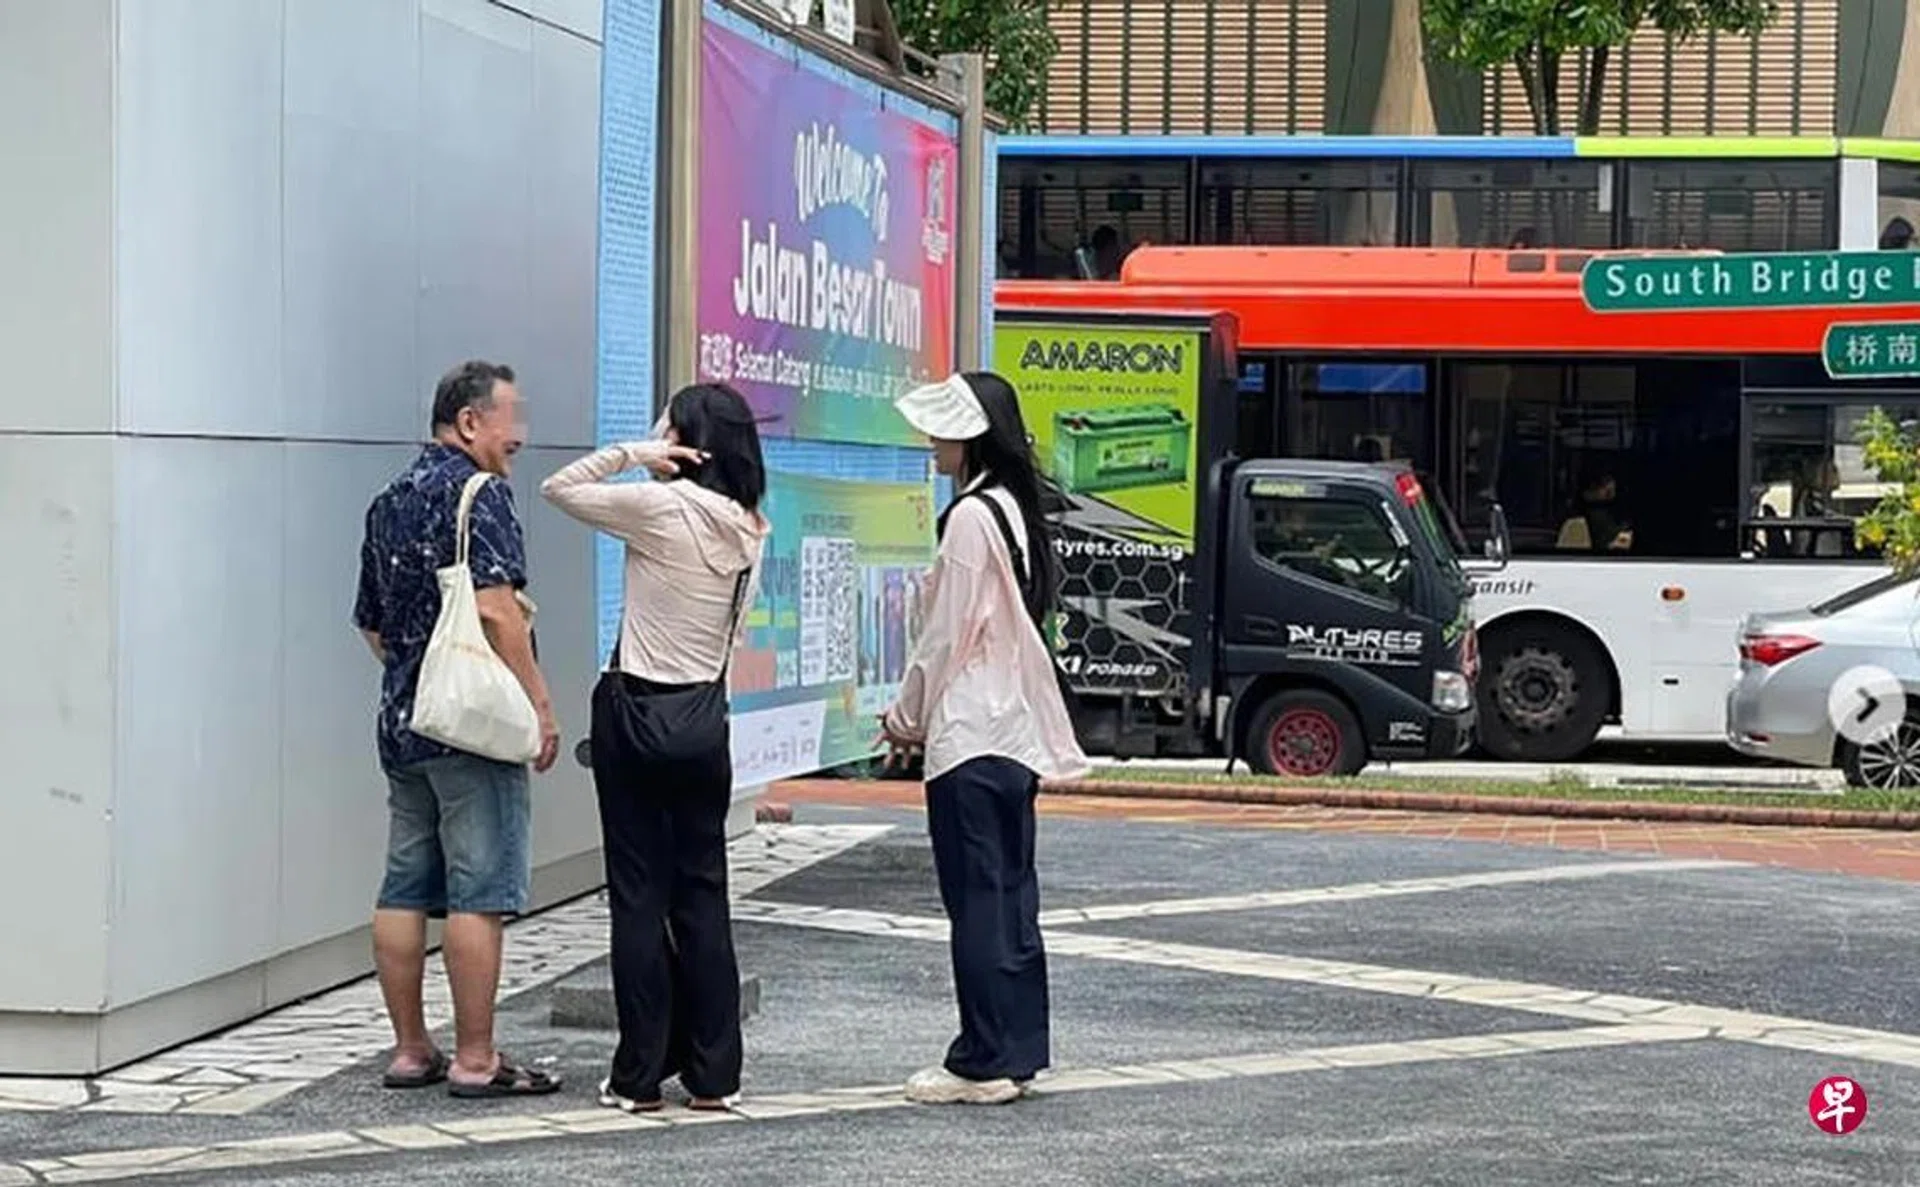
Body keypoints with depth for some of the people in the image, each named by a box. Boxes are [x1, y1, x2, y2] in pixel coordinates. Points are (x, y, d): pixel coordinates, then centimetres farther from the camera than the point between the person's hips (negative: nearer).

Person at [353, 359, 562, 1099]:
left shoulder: (389, 502, 17)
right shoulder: (476, 493, -11)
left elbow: (371, 623, 23)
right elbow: (495, 607, -20)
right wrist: (540, 703, -16)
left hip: (402, 722, 9)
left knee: (405, 890, 9)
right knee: (479, 894, -6)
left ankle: (410, 1051, 14)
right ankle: (475, 1060, -4)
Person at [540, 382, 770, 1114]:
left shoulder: (662, 508, -12)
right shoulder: (748, 529, 6)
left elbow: (560, 489, -3)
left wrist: (632, 454, -4)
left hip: (637, 714, -5)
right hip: (704, 717, 5)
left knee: (639, 894, 1)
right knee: (703, 893, 9)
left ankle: (642, 1075, 4)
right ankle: (714, 1074, 10)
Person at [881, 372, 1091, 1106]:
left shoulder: (970, 516, -15)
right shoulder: (1016, 509, 13)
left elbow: (946, 633, -14)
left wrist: (907, 718, 0)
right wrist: (921, 715, 18)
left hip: (968, 735, -9)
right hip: (1015, 730, 9)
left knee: (977, 901, -5)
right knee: (1012, 894, 11)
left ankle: (983, 1063, -1)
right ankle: (1018, 1051, 16)